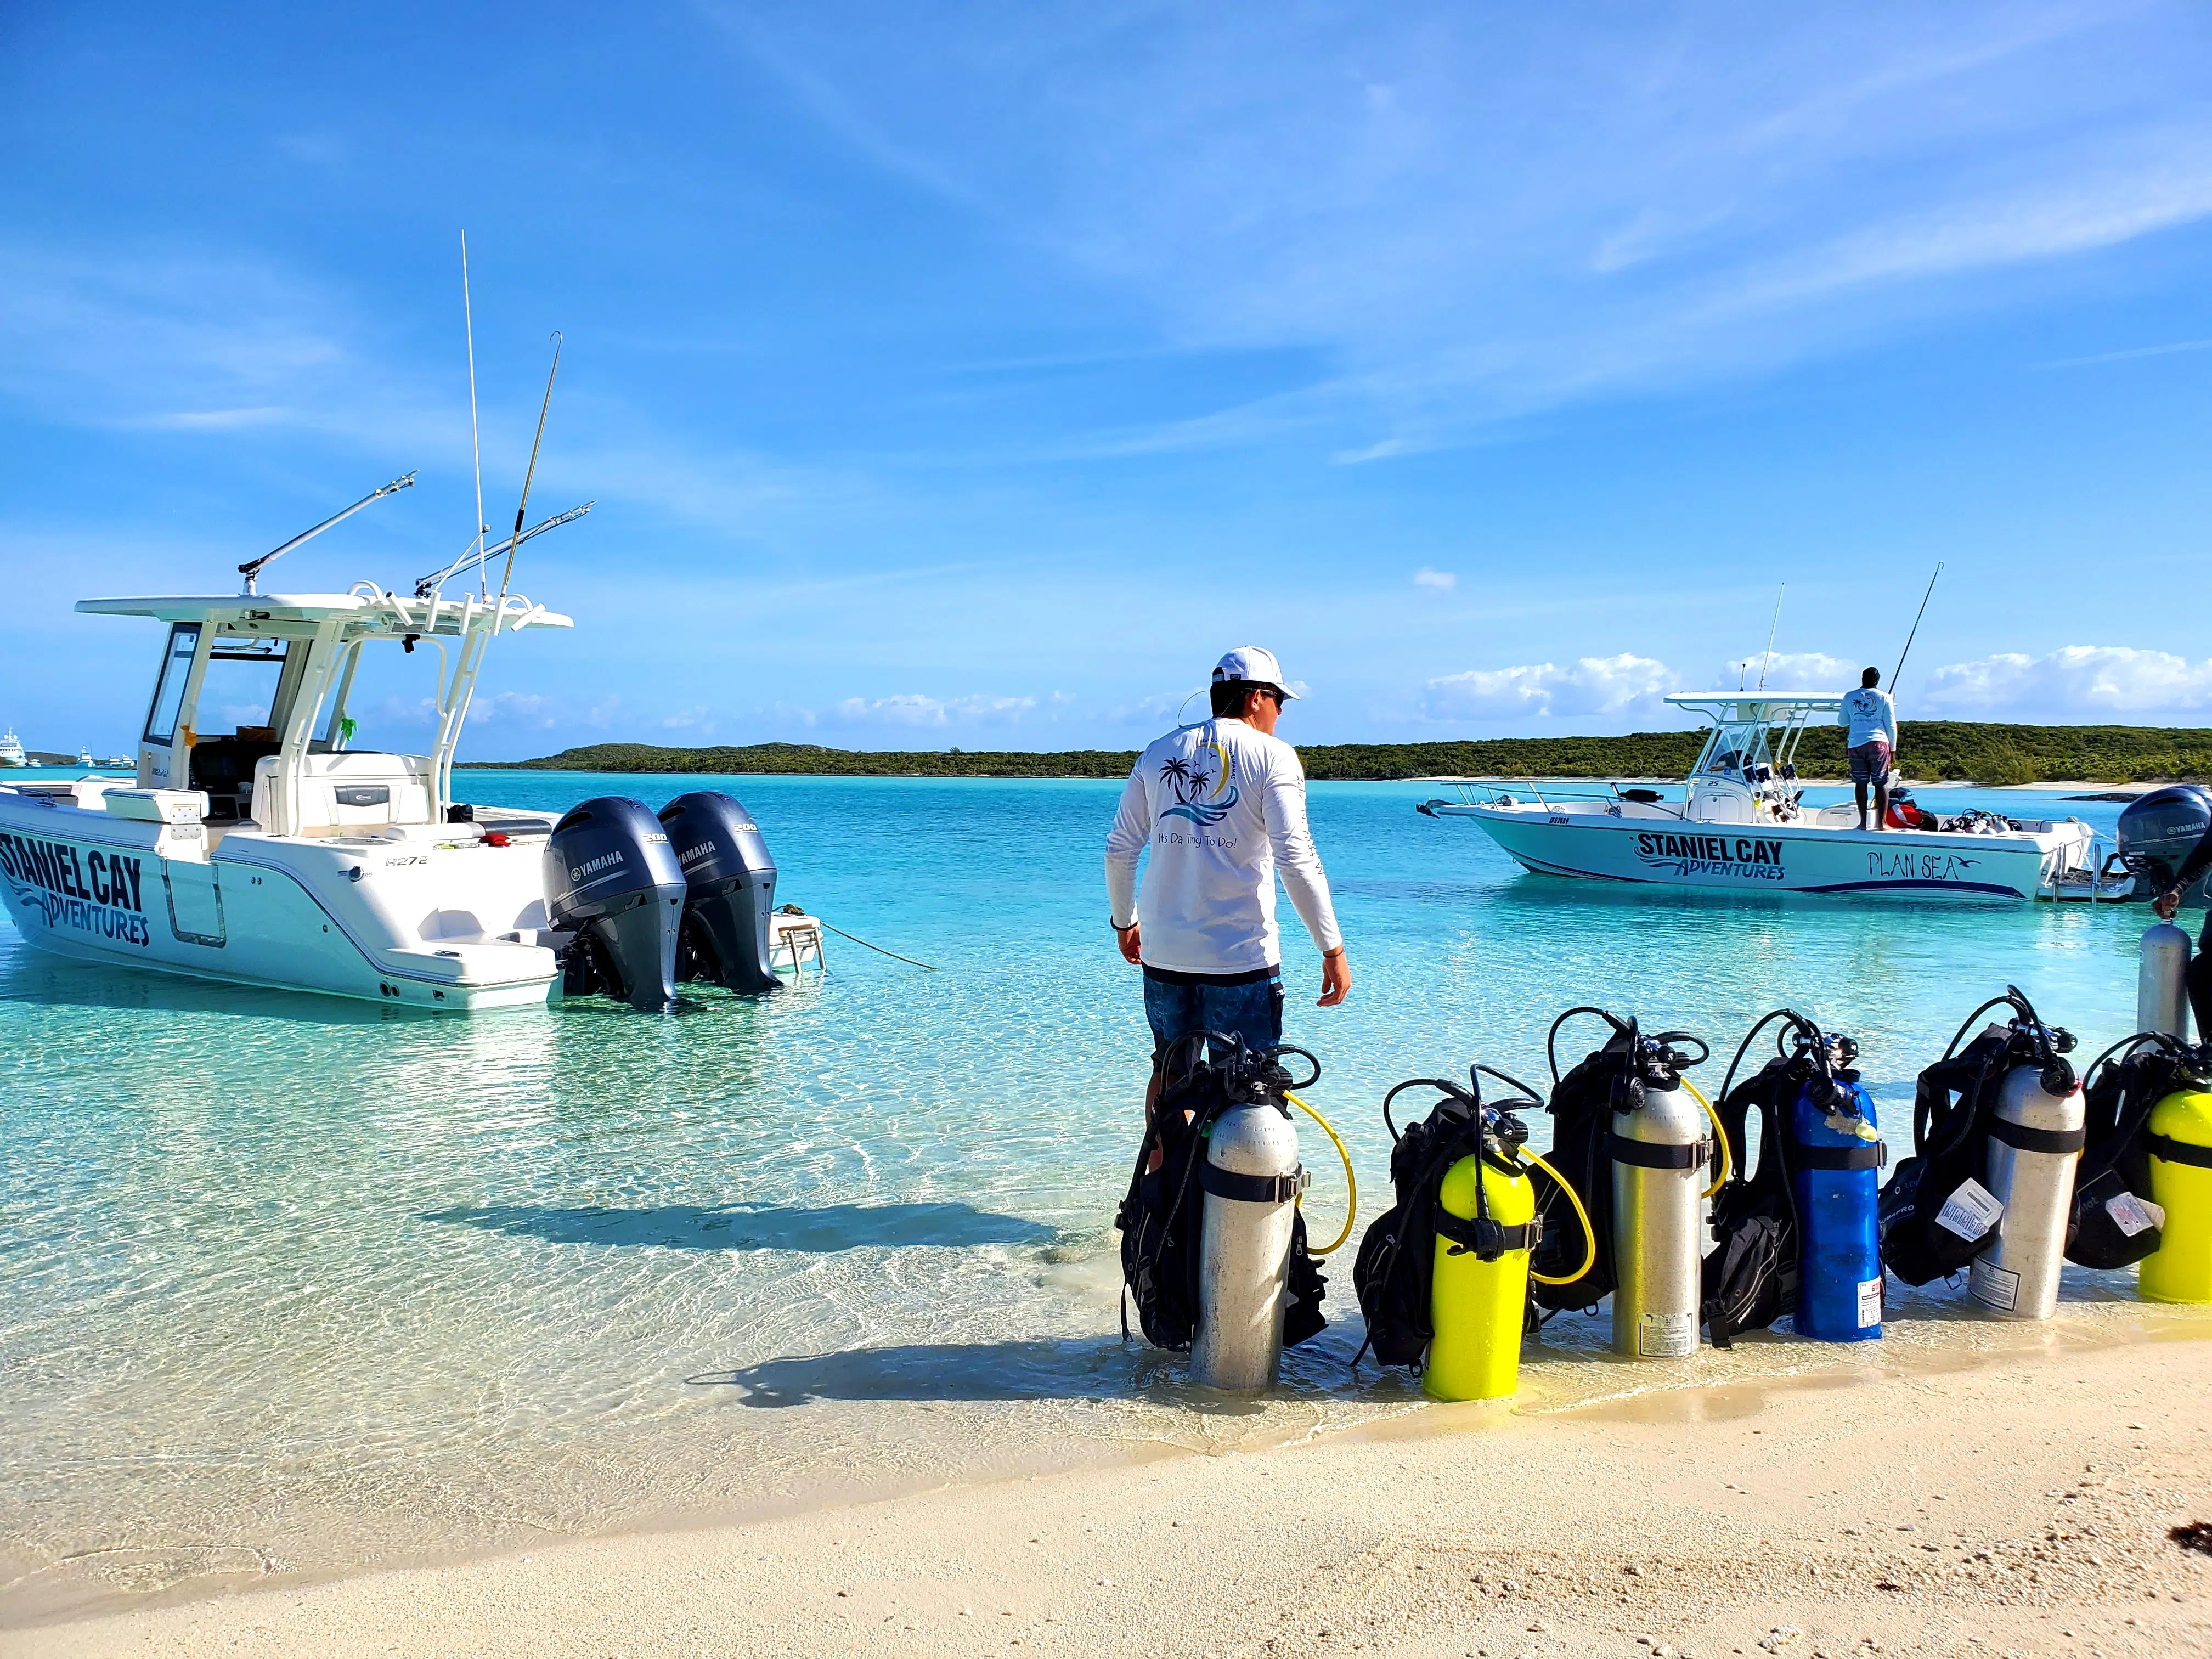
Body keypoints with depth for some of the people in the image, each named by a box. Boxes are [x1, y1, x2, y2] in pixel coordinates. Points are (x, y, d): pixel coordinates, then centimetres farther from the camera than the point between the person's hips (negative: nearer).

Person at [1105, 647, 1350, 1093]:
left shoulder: (1159, 753, 9)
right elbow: (1296, 859, -14)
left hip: (1164, 954, 5)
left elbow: (1120, 848, 10)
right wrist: (1333, 950, -10)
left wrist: (1124, 921, 23)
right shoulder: (1272, 756, -5)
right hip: (1242, 956, -5)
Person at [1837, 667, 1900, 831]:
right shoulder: (1884, 697, 3)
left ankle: (1863, 822, 6)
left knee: (1860, 783, 6)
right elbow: (1891, 725, 3)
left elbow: (1842, 722, 18)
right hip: (1878, 743, -1)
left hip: (1856, 744, 2)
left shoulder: (1849, 697, 7)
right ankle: (1882, 822, -3)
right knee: (1881, 783, 2)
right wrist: (1893, 748, 10)